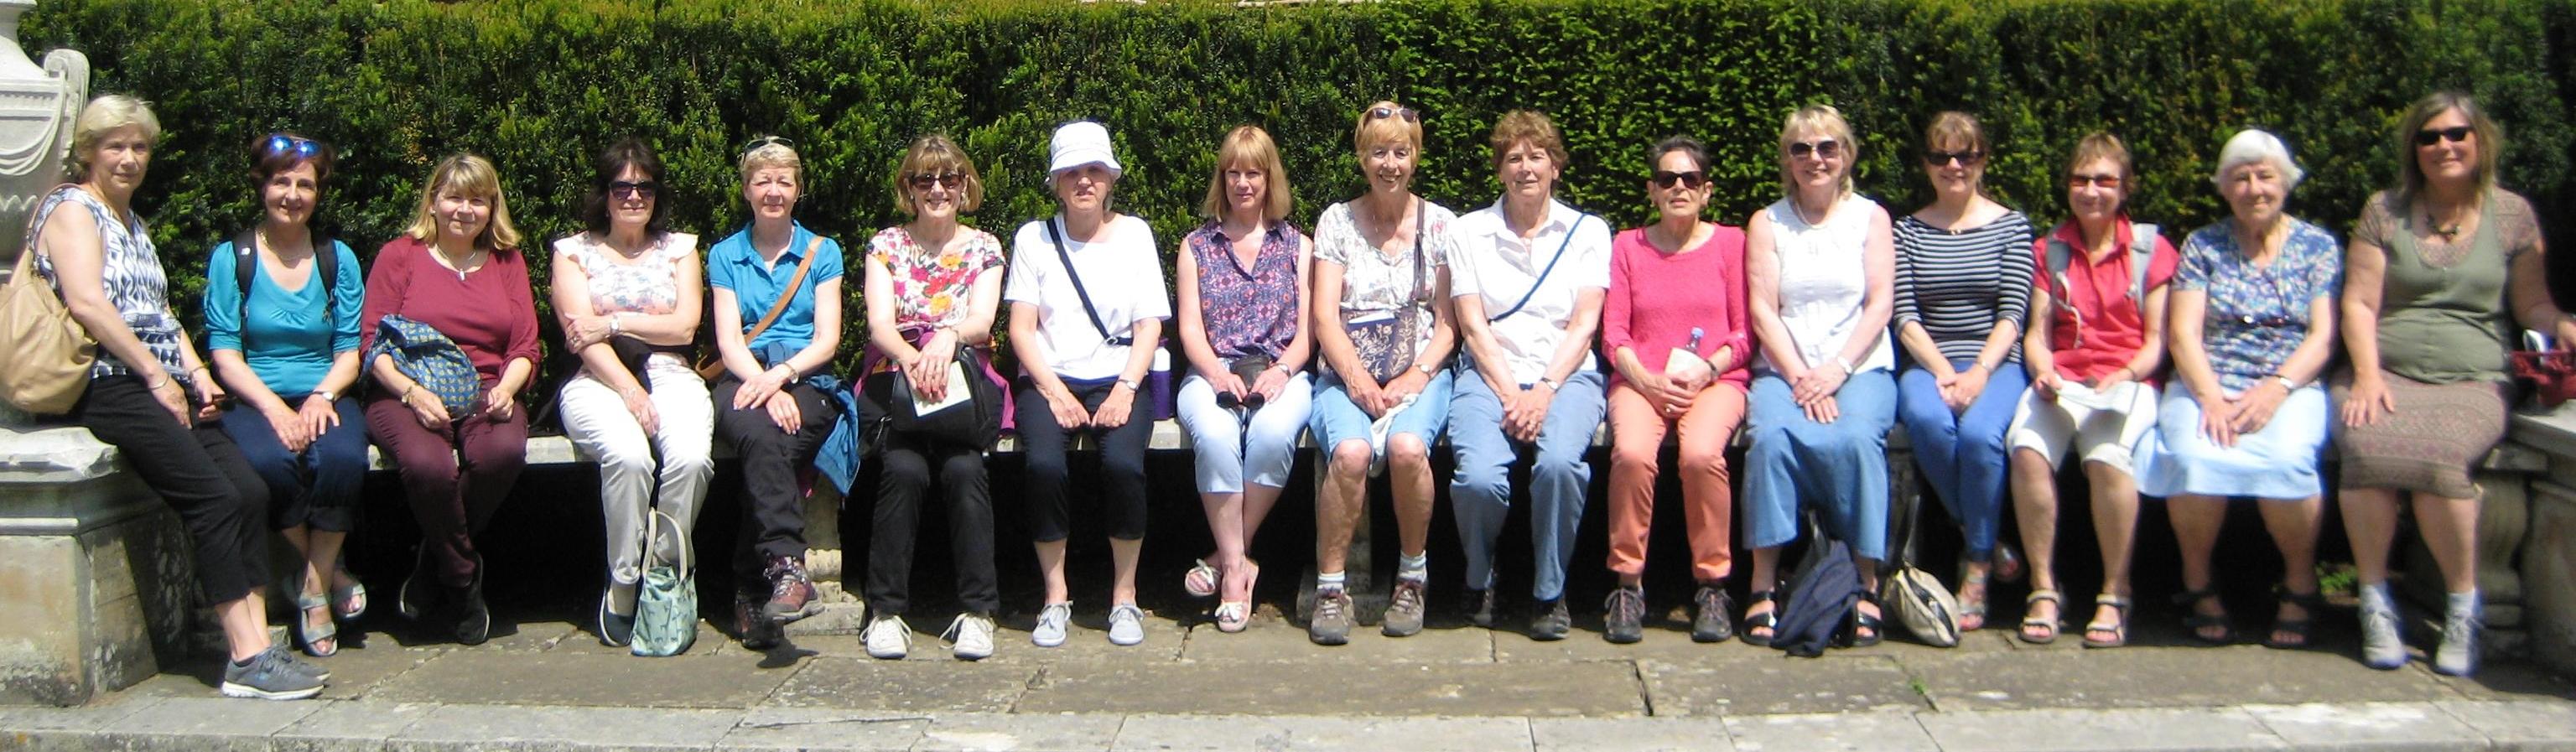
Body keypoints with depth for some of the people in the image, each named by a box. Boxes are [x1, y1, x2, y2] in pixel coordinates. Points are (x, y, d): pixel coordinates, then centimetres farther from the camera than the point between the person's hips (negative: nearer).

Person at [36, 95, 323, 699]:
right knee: (214, 497, -22)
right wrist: (157, 377, -14)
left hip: (163, 384, 8)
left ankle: (256, 645, -13)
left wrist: (195, 373, 8)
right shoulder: (72, 208, -1)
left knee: (250, 491, -11)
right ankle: (246, 659, -22)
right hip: (109, 385, -8)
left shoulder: (132, 220, 26)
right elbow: (87, 303, -14)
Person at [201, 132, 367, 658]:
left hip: (325, 397, 1)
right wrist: (275, 409, -17)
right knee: (270, 462, -35)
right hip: (254, 399, -1)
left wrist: (322, 396, -13)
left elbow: (349, 351, 7)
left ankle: (315, 587, -15)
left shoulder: (338, 259, 10)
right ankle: (330, 572, -10)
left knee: (343, 457, -33)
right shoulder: (231, 259, 4)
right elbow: (224, 353, -2)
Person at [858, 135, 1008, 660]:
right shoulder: (886, 245, 8)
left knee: (963, 468, -30)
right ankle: (886, 610, -19)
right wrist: (912, 358, -29)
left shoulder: (983, 248, 10)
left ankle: (978, 611, -20)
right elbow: (879, 323, -6)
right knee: (904, 469, -30)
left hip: (964, 385, 0)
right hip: (896, 382, 0)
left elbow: (981, 320, -6)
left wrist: (949, 337, -31)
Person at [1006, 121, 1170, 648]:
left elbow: (1149, 327, 4)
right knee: (1044, 463, -30)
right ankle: (1056, 598, -13)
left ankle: (1125, 596, -13)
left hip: (1117, 380, 0)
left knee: (1123, 462, -31)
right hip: (1048, 380, 0)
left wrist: (1125, 389, -12)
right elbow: (1021, 328, 3)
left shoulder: (1134, 234, 10)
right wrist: (1055, 392, -11)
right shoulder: (1033, 238, 9)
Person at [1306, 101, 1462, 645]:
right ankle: (1331, 589, -17)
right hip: (1346, 372, 0)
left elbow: (1447, 322, 7)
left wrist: (1416, 376, -10)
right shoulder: (1336, 221, 8)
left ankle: (1412, 578, -12)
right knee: (1351, 452, -33)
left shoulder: (1439, 223, 10)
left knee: (1406, 446, -33)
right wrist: (1358, 379, -14)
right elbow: (1325, 316, 1)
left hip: (1421, 373, 0)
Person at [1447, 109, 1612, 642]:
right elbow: (1472, 324, 3)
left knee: (1559, 462, -35)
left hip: (1566, 375, 0)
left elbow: (1584, 324, 2)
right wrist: (1510, 394, -11)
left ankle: (1550, 593, -12)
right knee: (1479, 476, -30)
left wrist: (1545, 391, -13)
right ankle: (1479, 582, 2)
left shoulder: (1588, 232, 12)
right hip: (1489, 375, 0)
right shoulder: (1471, 230, 12)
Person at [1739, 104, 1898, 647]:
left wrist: (1838, 369, -12)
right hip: (1784, 368, 1)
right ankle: (1764, 585, -28)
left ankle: (1866, 585, -26)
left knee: (1855, 439, -33)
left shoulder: (1870, 218, 12)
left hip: (1859, 367, 0)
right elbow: (1762, 309, 2)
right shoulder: (1766, 223, 13)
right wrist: (1800, 377, -11)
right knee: (1771, 436, -32)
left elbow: (1880, 303, 2)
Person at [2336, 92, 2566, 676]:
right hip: (2385, 374, 1)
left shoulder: (2512, 214, 13)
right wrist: (2367, 375, -9)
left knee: (2435, 452, -34)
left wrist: (2562, 327, -9)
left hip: (2472, 381, 0)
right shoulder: (2384, 211, 12)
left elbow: (2532, 303, 15)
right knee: (2367, 444, -34)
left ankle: (2463, 608, -18)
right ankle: (2375, 603, -20)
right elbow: (2359, 303, 6)